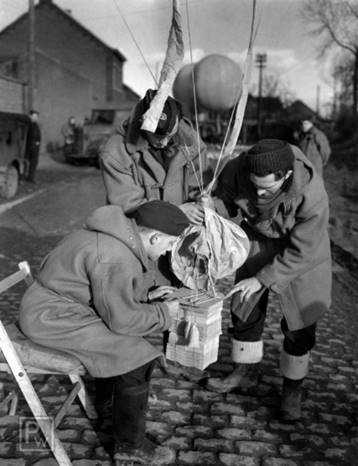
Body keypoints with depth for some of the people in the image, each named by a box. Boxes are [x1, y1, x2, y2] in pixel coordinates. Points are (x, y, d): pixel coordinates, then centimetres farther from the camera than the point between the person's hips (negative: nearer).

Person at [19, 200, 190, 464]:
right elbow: (122, 319, -20)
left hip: (54, 303, 11)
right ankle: (129, 444, 1)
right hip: (54, 317, -11)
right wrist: (163, 314, -6)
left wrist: (147, 295, 6)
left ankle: (107, 401, 41)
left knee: (121, 340, 25)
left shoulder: (121, 235, 3)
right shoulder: (116, 259, -28)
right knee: (136, 356, -14)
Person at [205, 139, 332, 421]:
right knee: (246, 307, 11)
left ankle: (293, 389, 26)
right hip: (259, 243, 4)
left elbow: (300, 253, -27)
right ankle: (246, 372, 34)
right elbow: (225, 200, -7)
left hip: (301, 253, -3)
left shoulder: (312, 197, -37)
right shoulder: (239, 169, -28)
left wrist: (262, 279, -23)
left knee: (299, 323, 3)